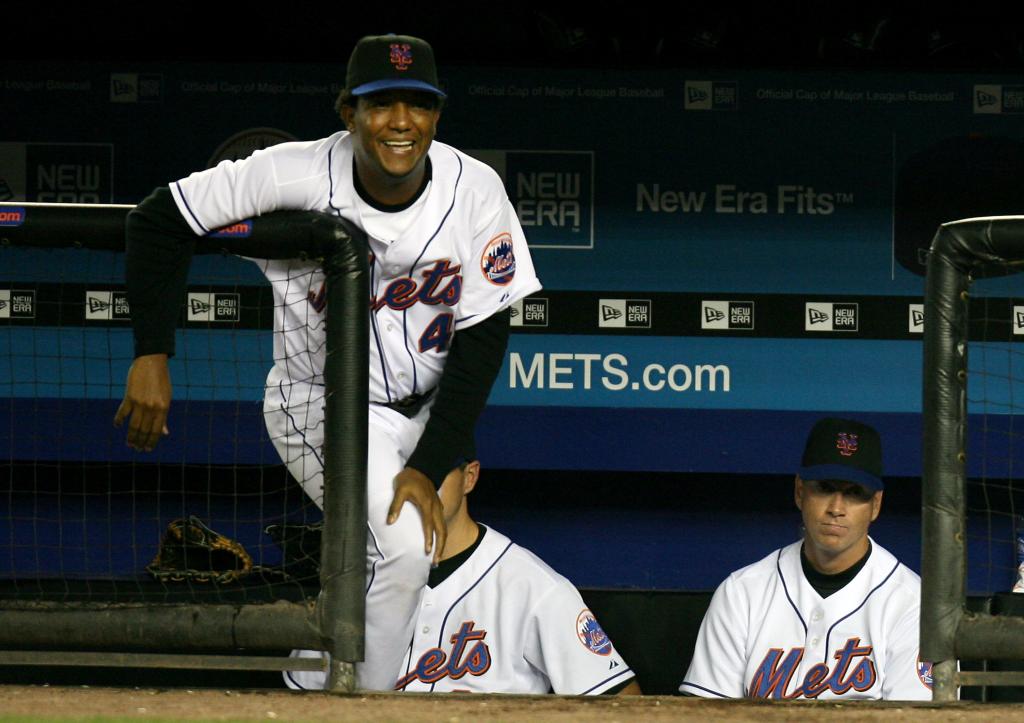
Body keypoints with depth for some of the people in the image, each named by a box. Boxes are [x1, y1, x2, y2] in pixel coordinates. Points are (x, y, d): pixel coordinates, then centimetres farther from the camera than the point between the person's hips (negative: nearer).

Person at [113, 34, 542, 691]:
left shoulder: (474, 189, -15)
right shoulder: (296, 176, -21)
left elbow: (483, 339, -13)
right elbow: (160, 220, -13)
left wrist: (428, 469, -20)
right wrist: (152, 354, -22)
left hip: (431, 409, 4)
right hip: (321, 407, -4)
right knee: (403, 549, -25)